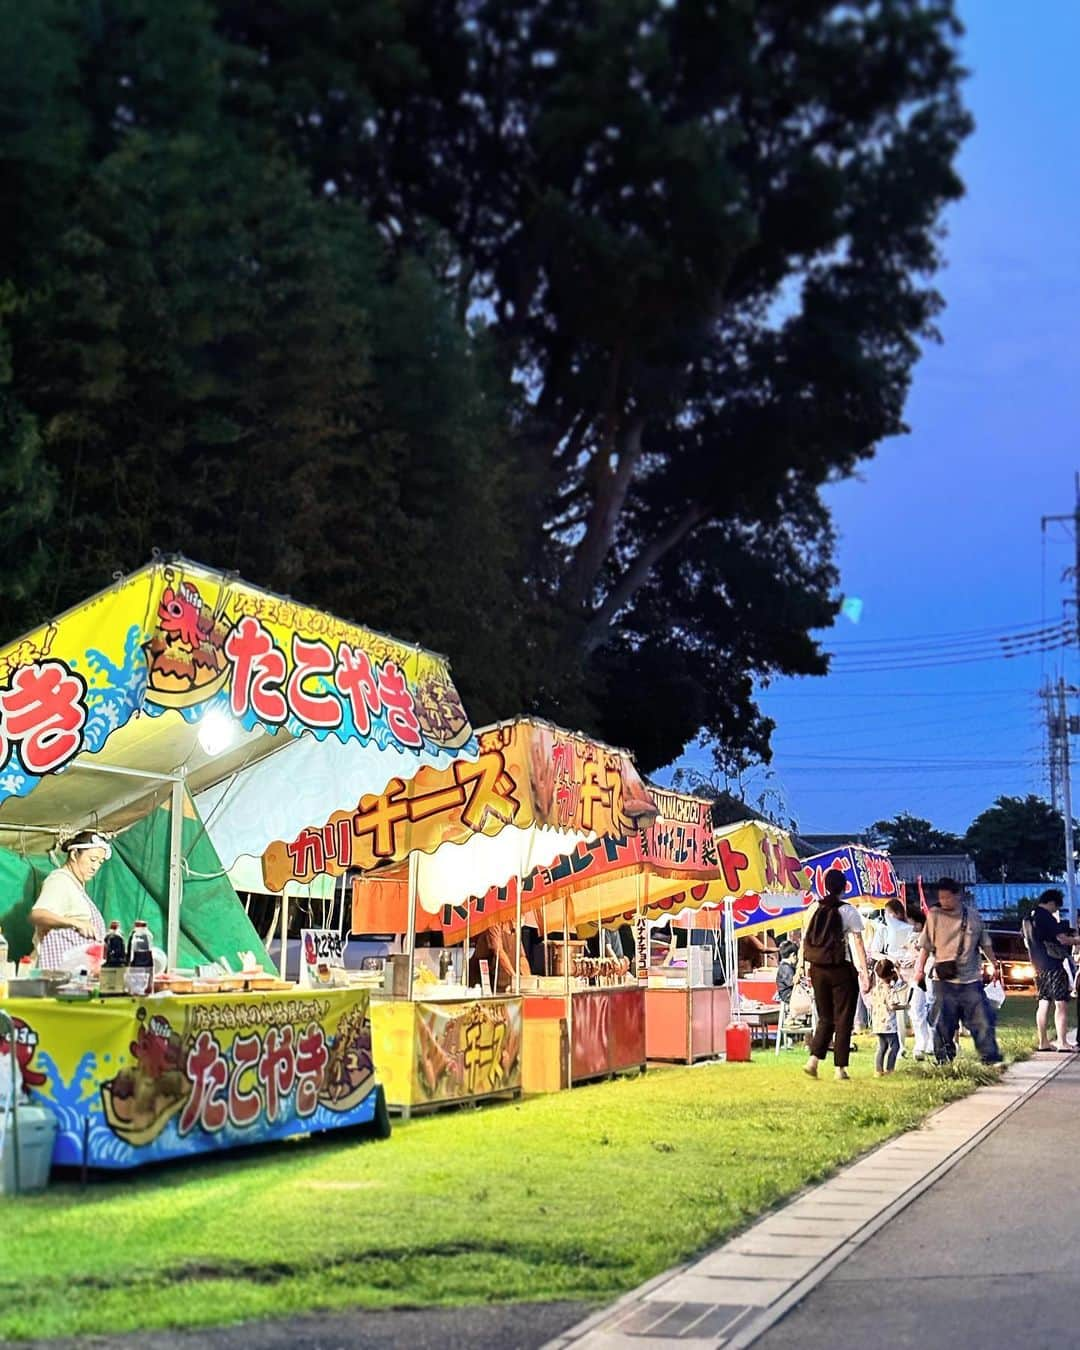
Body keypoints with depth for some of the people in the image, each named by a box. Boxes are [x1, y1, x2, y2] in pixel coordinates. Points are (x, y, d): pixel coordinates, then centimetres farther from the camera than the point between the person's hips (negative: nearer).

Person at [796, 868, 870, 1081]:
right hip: (842, 969, -4)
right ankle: (840, 1067, 5)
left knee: (825, 1018, 16)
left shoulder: (814, 908, 3)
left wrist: (800, 965, 13)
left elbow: (804, 939, 6)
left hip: (818, 969, 4)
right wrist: (864, 972, -9)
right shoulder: (849, 911, -7)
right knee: (843, 1019, 5)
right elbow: (857, 944, -10)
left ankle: (813, 1059, 1)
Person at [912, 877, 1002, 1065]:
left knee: (982, 1019, -2)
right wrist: (920, 968, -6)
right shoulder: (934, 916, 1)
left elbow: (984, 943, 17)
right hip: (944, 980, -1)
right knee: (943, 1022, 1)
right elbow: (926, 946, 2)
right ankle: (943, 1061, 13)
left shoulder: (972, 915, 7)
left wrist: (994, 964, 17)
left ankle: (990, 1057, 6)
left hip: (971, 979, 1)